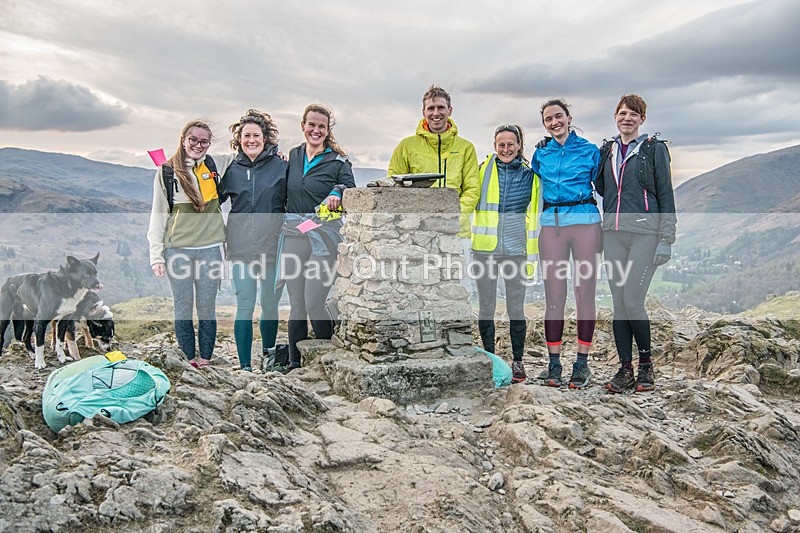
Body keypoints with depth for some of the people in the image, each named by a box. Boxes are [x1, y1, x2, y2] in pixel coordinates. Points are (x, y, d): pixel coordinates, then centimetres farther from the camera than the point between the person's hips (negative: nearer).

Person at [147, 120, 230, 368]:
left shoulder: (215, 165, 7)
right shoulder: (166, 172, 3)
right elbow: (158, 215, 4)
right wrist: (156, 255, -1)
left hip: (210, 249, 1)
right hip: (177, 250, -1)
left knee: (207, 309, 6)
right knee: (183, 310, 5)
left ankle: (205, 361, 17)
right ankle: (189, 361, 16)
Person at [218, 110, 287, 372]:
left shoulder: (280, 166, 1)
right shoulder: (233, 169, 7)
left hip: (273, 245, -1)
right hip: (241, 247, 1)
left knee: (270, 306, 12)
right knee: (244, 307, -1)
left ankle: (268, 355, 33)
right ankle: (245, 365, 7)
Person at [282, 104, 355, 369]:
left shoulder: (338, 161, 1)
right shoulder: (293, 156, 14)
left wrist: (338, 192, -23)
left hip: (324, 238, -4)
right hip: (293, 236, 4)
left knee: (313, 303, -10)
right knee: (296, 304, 6)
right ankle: (295, 362, 17)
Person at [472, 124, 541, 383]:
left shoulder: (529, 175, 8)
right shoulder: (483, 169, 6)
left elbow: (534, 216, 11)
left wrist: (532, 255, 7)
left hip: (516, 250, 0)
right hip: (485, 249, 0)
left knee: (516, 308, 4)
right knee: (486, 307, 6)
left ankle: (517, 361, 18)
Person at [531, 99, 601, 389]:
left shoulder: (590, 150, 8)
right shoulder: (541, 154, 14)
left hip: (584, 220, -2)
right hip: (551, 224, 2)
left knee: (585, 291, -2)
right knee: (554, 293, 0)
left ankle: (582, 362, 7)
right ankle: (553, 363, 8)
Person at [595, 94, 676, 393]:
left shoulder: (654, 149, 3)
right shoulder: (607, 151, 16)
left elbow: (665, 196, -1)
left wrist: (666, 239, -8)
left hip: (645, 232, -4)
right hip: (613, 233, 5)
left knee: (632, 301, -11)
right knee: (618, 302, 3)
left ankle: (646, 364, 11)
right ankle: (625, 370, 11)